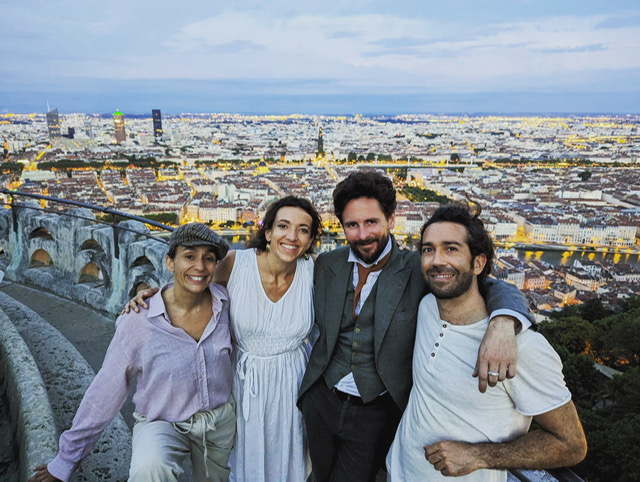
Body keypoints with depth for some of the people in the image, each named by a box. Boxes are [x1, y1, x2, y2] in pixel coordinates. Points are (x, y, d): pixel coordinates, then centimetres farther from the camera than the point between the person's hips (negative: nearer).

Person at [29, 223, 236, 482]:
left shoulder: (223, 301, -15)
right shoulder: (139, 322, -23)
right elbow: (105, 390, -13)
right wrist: (66, 459, -3)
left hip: (220, 419, 4)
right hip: (161, 422, -3)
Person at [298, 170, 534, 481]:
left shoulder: (417, 269, -15)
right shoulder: (326, 265, -4)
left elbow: (493, 289, -22)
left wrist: (502, 325, -42)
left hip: (376, 414, -4)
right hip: (321, 401, 4)